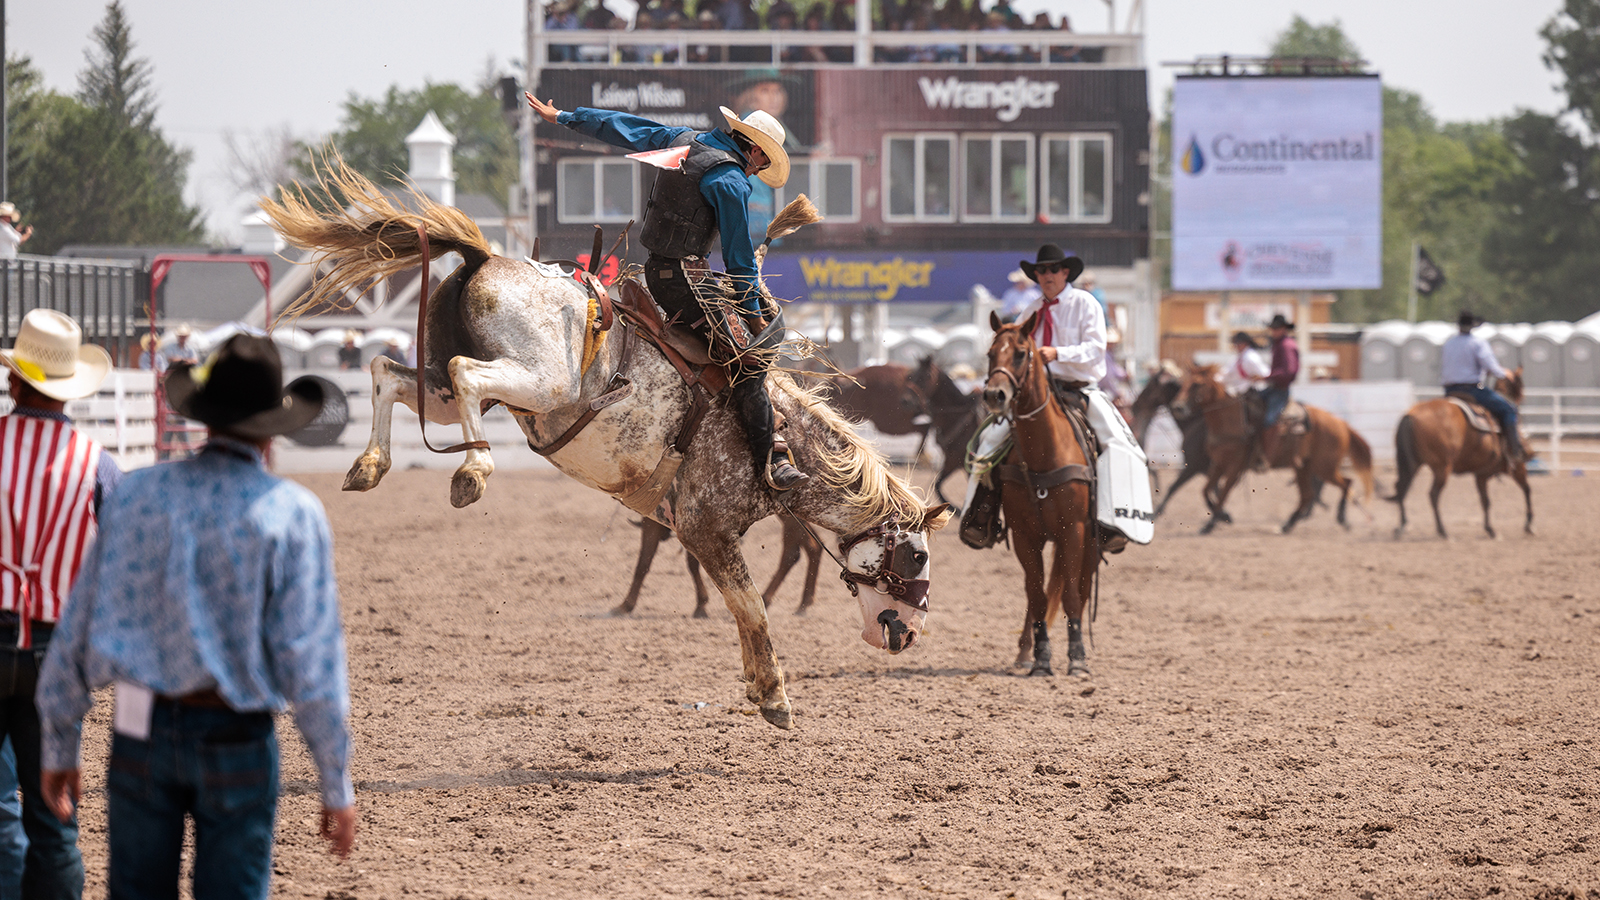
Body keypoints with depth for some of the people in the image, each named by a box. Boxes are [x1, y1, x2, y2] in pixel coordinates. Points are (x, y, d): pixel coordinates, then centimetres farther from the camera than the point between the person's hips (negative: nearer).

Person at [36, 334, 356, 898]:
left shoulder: (136, 494, 0)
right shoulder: (293, 513, -9)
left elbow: (78, 633, 3)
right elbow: (311, 661, -11)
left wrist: (60, 748, 13)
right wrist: (337, 786, -3)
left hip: (142, 735, 3)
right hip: (237, 743, -3)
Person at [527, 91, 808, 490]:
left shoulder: (682, 140, 8)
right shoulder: (730, 181, -16)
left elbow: (624, 128, 21)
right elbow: (740, 257, -12)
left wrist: (562, 117, 33)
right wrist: (753, 317, -2)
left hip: (655, 270, 10)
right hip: (682, 279, -10)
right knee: (749, 361, -10)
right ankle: (767, 460, -13)